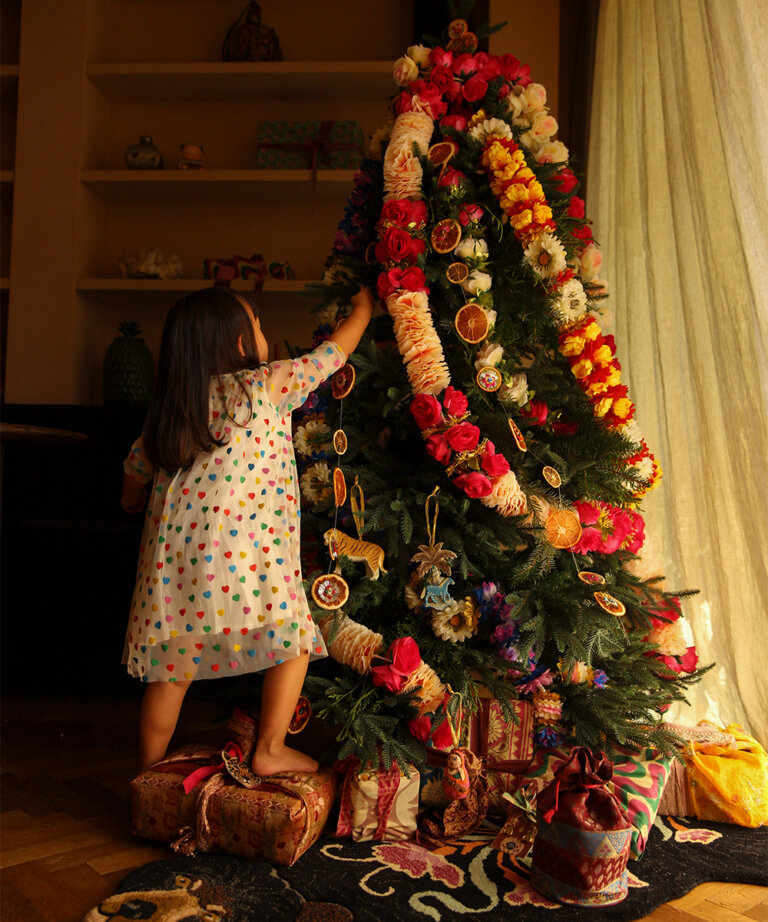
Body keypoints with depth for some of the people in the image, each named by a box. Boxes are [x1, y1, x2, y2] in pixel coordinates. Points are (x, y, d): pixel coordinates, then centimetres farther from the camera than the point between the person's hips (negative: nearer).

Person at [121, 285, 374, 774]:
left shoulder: (172, 406, 15)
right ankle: (271, 750, 14)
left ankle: (151, 770, 28)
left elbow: (136, 469, 23)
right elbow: (334, 351, 11)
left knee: (172, 663, 16)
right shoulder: (268, 385, 0)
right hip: (246, 547, -6)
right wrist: (364, 307, 28)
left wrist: (135, 501, 44)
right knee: (294, 639, 12)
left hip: (176, 546, 6)